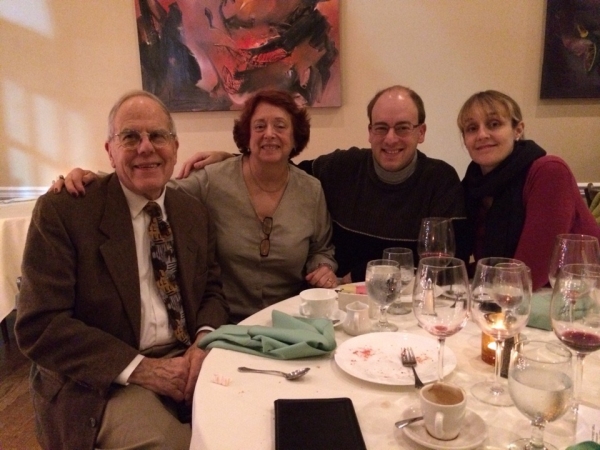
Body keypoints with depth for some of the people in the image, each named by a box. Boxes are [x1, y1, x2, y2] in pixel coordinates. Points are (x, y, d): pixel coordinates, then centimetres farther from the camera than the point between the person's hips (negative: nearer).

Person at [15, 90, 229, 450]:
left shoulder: (194, 212, 7)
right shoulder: (61, 211, -9)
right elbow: (39, 325, -13)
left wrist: (205, 342, -11)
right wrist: (140, 367, -20)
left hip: (185, 358, 6)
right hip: (102, 380, -5)